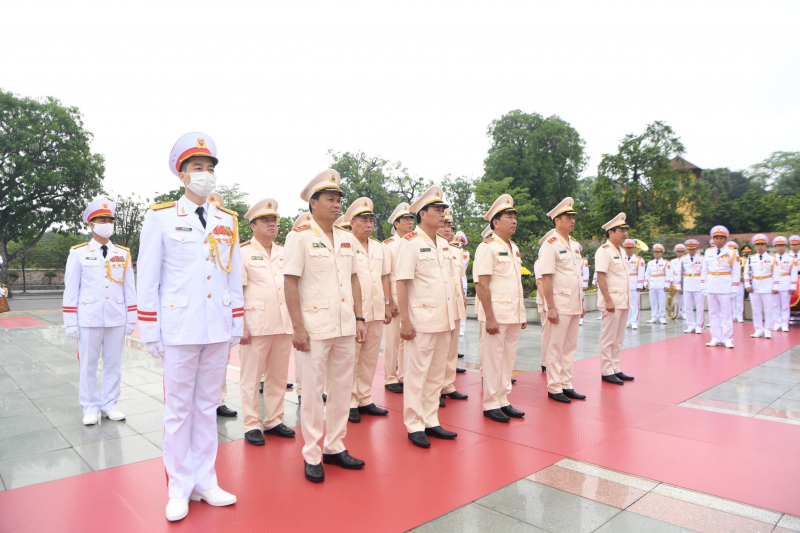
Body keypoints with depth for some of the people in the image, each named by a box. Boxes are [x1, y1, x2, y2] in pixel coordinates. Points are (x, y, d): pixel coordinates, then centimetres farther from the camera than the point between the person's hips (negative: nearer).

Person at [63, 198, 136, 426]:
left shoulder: (123, 254, 7)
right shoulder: (78, 253, 2)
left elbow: (129, 289, 8)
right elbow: (70, 290, 1)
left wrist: (131, 319, 5)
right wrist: (71, 322, -3)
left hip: (117, 319, 2)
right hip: (88, 320, -2)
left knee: (113, 364, 8)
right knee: (88, 365, 5)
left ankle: (110, 405, 20)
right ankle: (90, 408, 17)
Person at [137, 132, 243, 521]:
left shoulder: (228, 221, 9)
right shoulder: (160, 216, 0)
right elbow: (147, 277, -1)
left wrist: (237, 323, 9)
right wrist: (150, 330, -4)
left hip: (218, 329, 3)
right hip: (179, 327, -3)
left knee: (208, 405, 12)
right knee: (178, 408, 6)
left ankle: (205, 481, 25)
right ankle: (180, 488, 21)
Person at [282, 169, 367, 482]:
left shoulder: (346, 238, 12)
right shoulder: (300, 237, -6)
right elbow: (290, 283, -10)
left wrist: (359, 319, 8)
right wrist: (298, 328, -14)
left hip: (346, 328, 6)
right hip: (314, 328, -6)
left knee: (343, 389, 12)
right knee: (312, 392, 4)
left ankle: (335, 448, 27)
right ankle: (311, 456, 18)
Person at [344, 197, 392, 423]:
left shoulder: (379, 247, 15)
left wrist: (388, 305, 13)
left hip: (376, 311, 6)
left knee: (370, 359, 11)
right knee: (350, 360, 2)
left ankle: (365, 400, 23)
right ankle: (350, 404, 12)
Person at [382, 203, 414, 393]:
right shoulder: (389, 245, -3)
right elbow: (384, 275, -7)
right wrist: (389, 301, -13)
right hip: (395, 299, -5)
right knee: (393, 340, 2)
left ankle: (404, 376, 20)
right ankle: (390, 379, 13)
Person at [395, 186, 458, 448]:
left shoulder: (444, 244, 13)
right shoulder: (410, 243, -9)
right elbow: (401, 284, -13)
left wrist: (452, 317, 14)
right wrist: (405, 321, -17)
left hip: (444, 320, 7)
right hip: (421, 320, -7)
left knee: (436, 375, 14)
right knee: (416, 375, 3)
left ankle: (431, 421, 26)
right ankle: (414, 427, 15)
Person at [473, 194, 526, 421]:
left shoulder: (514, 248, 14)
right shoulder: (488, 247, -10)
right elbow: (483, 286, -15)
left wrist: (522, 314, 14)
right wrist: (490, 317, -19)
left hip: (514, 315, 8)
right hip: (496, 314, -7)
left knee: (508, 359, 13)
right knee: (492, 360, 2)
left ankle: (503, 400, 25)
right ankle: (490, 404, 14)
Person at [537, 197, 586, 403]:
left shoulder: (574, 245, 13)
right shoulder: (550, 245, -10)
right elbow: (546, 278, -15)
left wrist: (581, 302, 15)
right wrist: (550, 307, -18)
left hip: (574, 305, 8)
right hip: (560, 305, -7)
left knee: (570, 347, 13)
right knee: (556, 347, 1)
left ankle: (566, 385, 23)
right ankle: (554, 388, 11)